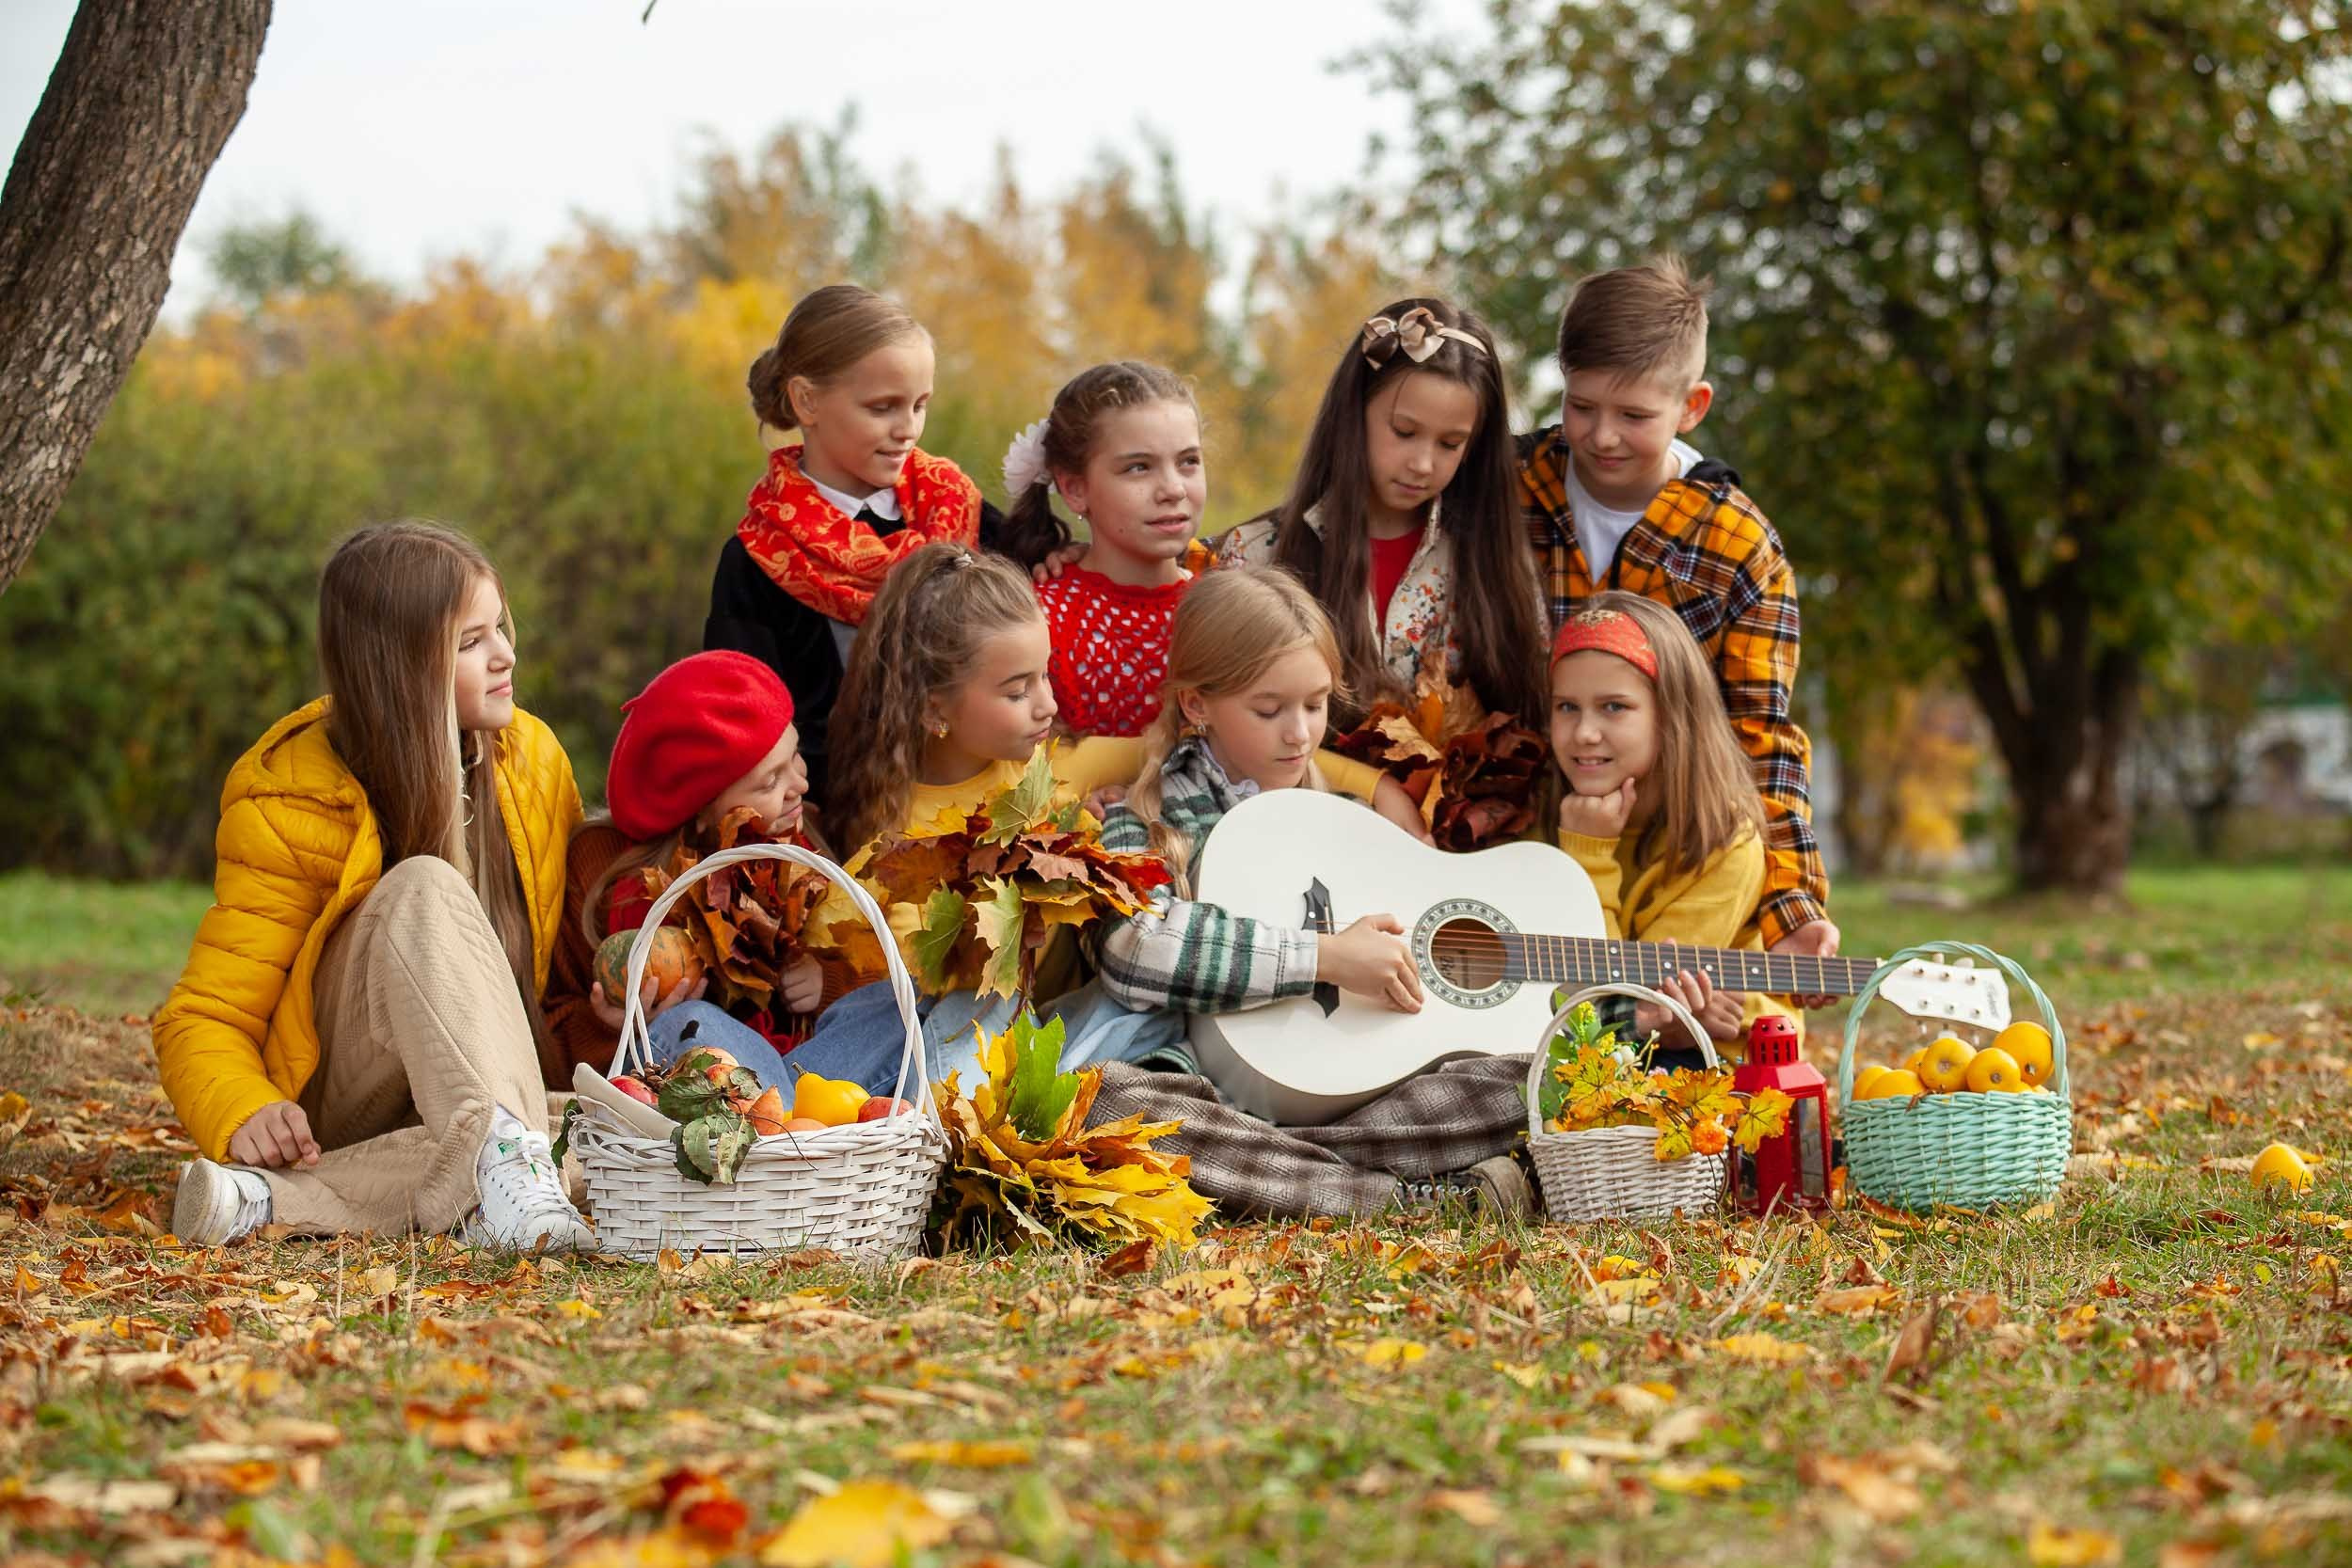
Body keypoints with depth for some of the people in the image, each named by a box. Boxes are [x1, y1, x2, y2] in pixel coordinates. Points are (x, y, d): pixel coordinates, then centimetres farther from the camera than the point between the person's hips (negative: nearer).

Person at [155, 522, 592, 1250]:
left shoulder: (533, 758, 2)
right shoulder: (287, 804, -11)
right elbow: (203, 1020, -12)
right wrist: (244, 1115, -35)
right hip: (333, 1104, -3)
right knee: (423, 888, -32)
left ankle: (268, 1197, -37)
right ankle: (503, 1160, -52)